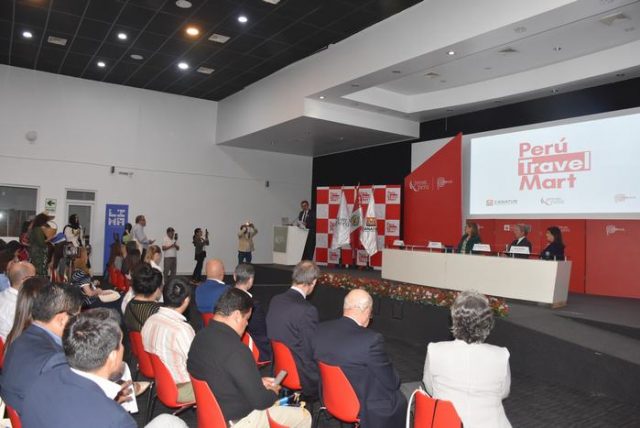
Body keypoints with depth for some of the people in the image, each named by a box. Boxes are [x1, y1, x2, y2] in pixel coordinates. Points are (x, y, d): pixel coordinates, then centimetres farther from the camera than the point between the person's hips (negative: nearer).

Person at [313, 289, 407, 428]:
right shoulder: (371, 340, -28)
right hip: (364, 409, -6)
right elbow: (391, 382, -18)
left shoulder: (321, 329, -11)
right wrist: (394, 380, 6)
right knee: (400, 401, 20)